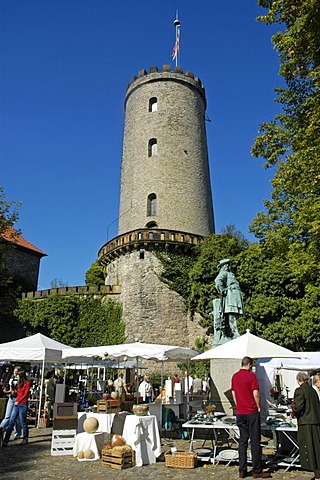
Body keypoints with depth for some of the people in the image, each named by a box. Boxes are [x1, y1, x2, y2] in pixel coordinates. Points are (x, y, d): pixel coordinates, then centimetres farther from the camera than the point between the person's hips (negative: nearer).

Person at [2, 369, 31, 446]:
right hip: (16, 404, 7)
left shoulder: (27, 383, -6)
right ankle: (6, 440, -1)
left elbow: (25, 394, -10)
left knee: (23, 422, 0)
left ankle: (25, 439, 14)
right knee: (11, 422, 0)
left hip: (23, 405, -7)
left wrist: (18, 401, -11)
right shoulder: (19, 383, 18)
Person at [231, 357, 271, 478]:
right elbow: (255, 393, -14)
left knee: (242, 441, 11)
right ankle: (257, 471, 9)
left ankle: (242, 471, 14)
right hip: (252, 412, -6)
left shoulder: (234, 376, 8)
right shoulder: (251, 375, -12)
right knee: (255, 442, 3)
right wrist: (258, 407, 0)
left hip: (240, 413, 6)